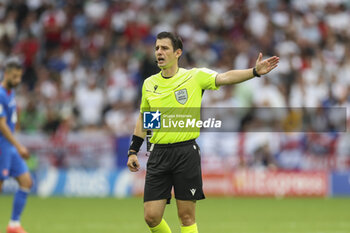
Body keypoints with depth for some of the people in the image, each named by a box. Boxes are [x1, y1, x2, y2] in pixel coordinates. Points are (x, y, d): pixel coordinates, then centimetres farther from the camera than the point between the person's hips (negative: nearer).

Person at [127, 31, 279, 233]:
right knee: (152, 216, -3)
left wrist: (255, 72, -30)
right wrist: (133, 151, 18)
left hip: (186, 153, -3)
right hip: (158, 154, 3)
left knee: (187, 216, -1)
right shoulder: (149, 84, 10)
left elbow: (225, 77, -15)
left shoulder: (195, 77, -1)